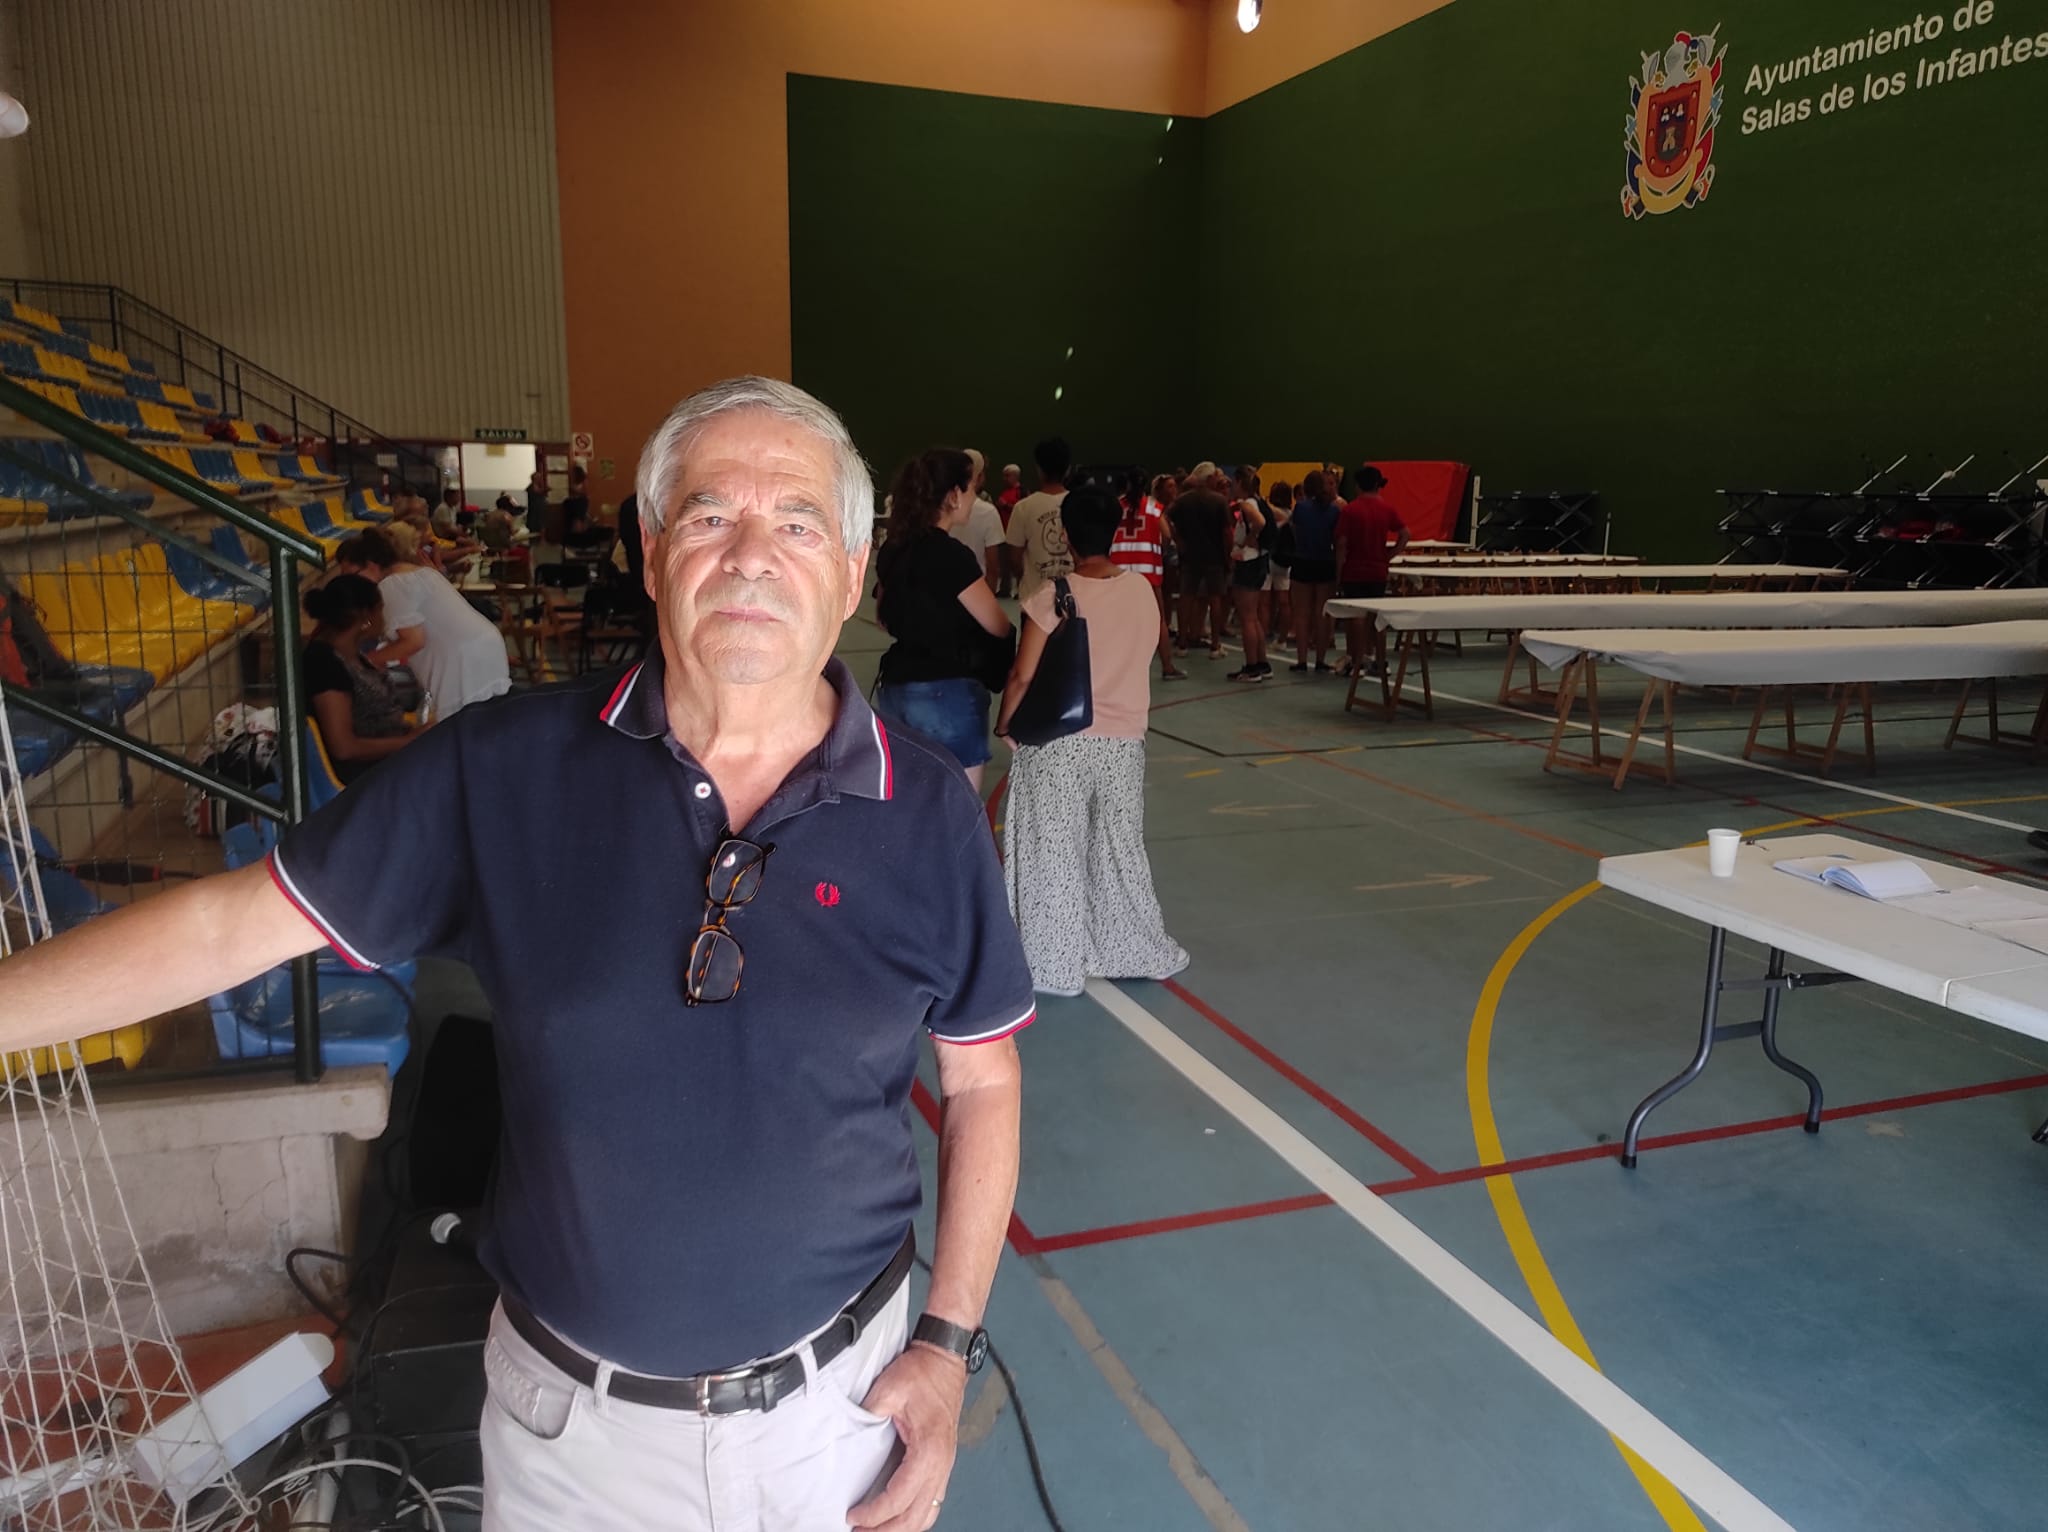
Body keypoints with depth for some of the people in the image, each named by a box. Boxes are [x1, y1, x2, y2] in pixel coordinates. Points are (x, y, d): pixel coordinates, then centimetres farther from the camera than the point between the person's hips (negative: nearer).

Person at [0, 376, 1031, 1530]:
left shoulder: (931, 817, -12)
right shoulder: (506, 771, -12)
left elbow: (984, 1081, -2)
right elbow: (228, 922, -6)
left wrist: (951, 1344, -4)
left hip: (836, 1401, 0)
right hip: (568, 1415, 1)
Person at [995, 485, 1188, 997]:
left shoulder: (1052, 597, -14)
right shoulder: (1142, 591, -1)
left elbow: (1023, 677, -11)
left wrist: (1003, 725, 3)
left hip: (1057, 742, -4)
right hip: (1123, 741, 4)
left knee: (1055, 853, 7)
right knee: (1120, 849, 18)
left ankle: (1056, 964, 16)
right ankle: (1135, 952, 28)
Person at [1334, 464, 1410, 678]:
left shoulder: (1349, 510, -9)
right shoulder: (1386, 509, 1)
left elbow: (1342, 544, -10)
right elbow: (1405, 534, -1)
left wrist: (1338, 573, -5)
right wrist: (1389, 556, 5)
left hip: (1353, 572, -3)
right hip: (1378, 571, 3)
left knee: (1356, 616, 0)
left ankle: (1356, 661, 0)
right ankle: (1379, 662, 12)